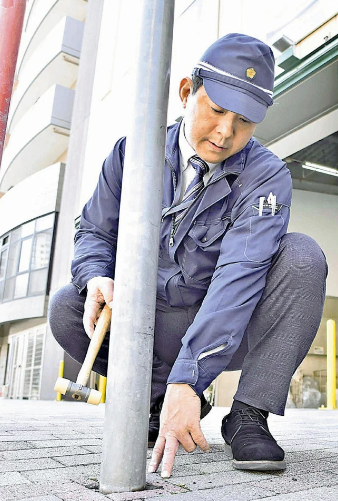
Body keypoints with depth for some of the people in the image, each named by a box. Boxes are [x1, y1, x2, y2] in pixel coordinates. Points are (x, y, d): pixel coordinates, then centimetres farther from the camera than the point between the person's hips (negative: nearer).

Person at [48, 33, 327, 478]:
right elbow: (95, 231, 3)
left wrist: (186, 379, -40)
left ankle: (248, 416, -18)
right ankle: (160, 396, 1)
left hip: (235, 329, -2)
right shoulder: (133, 153, -5)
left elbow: (239, 276, -30)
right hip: (157, 324, 3)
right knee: (66, 308, -19)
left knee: (302, 257, -27)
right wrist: (96, 279, -23)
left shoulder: (266, 177, -17)